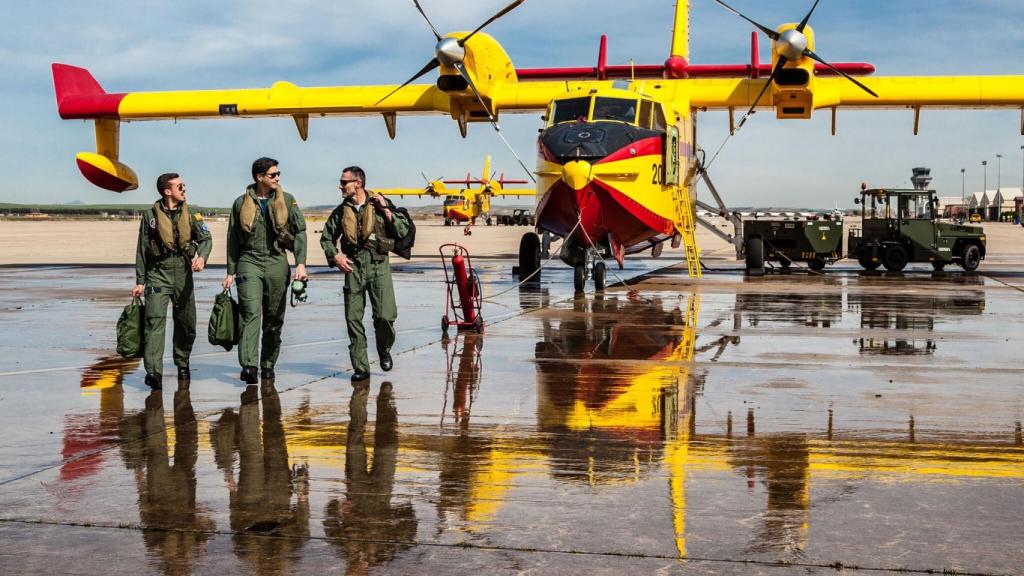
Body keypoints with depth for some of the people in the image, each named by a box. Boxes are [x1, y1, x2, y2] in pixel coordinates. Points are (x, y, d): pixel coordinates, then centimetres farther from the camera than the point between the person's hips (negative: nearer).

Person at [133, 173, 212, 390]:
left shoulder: (191, 214, 8)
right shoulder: (150, 215, 2)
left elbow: (205, 238, -1)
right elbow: (142, 250, 6)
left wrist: (202, 256, -24)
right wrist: (140, 281, 4)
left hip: (183, 272, 3)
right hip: (158, 272, -3)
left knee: (186, 323, 9)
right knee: (155, 320, -15)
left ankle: (182, 365, 30)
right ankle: (154, 371, -20)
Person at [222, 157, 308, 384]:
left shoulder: (287, 201, 6)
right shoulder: (242, 203, 5)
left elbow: (300, 231, 2)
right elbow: (233, 239, 11)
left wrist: (300, 263, -10)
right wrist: (230, 271, 8)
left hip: (277, 263, 2)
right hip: (249, 261, -2)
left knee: (275, 318, 7)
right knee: (250, 312, -17)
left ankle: (268, 365, 21)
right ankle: (248, 365, -24)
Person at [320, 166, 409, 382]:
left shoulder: (380, 205, 3)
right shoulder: (341, 211, 11)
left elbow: (403, 230, 0)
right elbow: (327, 238, 20)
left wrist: (386, 210, -8)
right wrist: (334, 256, 3)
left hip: (379, 266, -3)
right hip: (353, 266, 3)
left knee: (385, 315, -12)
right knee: (353, 318, -1)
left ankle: (384, 350, 19)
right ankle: (360, 367, 8)